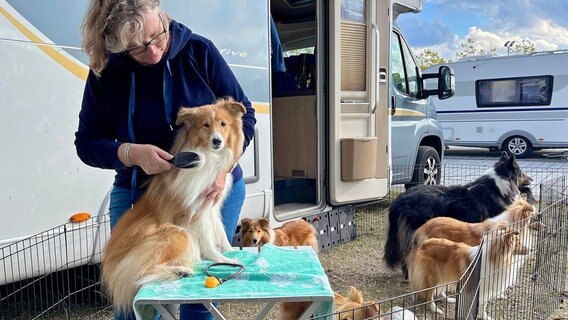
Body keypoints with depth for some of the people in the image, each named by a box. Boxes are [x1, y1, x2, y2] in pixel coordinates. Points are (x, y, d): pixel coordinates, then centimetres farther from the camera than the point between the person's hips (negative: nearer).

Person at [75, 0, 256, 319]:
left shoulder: (199, 51, -10)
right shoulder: (105, 71, -6)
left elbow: (244, 114, -6)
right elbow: (86, 143, -2)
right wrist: (132, 153, -22)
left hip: (213, 189, -1)